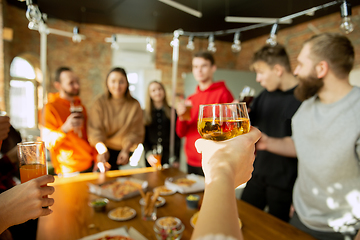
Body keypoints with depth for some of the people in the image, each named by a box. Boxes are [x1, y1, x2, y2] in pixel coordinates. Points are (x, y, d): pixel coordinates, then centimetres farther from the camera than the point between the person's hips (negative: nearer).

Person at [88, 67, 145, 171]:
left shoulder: (134, 105, 0)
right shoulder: (100, 103, -1)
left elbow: (135, 132, -3)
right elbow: (95, 130, -8)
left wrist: (126, 150, -19)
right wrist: (102, 150, -25)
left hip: (126, 151, 1)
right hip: (106, 150, 0)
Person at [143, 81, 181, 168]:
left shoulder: (172, 112, 5)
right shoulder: (144, 114, 6)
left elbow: (177, 137, 3)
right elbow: (143, 137, 3)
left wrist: (176, 159, -3)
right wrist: (148, 154, -13)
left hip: (169, 157, 0)